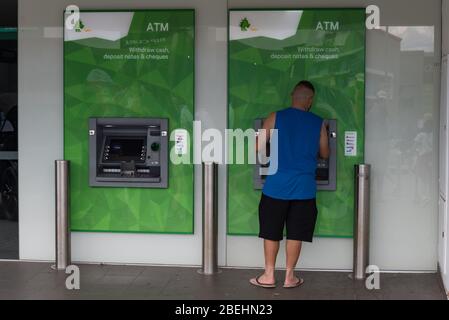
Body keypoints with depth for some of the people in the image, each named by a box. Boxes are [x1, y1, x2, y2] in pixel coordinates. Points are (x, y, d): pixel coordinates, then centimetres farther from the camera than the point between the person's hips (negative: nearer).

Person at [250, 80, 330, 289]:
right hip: (304, 187, 1)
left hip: (277, 185, -1)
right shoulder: (318, 123, 2)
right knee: (295, 234, 8)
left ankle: (269, 276, 15)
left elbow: (259, 148, -1)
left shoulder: (275, 118, -2)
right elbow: (325, 154, 12)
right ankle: (289, 277, 15)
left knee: (271, 232, 10)